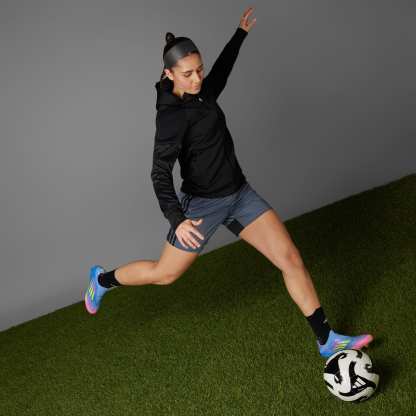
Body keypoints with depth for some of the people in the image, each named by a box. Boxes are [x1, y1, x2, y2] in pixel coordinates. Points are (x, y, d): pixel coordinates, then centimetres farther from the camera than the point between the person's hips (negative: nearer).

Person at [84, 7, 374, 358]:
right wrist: (177, 220, -39)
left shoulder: (200, 94, 3)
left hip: (239, 194, 7)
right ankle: (103, 279, 39)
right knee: (165, 274, 11)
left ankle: (327, 341, 8)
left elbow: (220, 72, 27)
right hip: (203, 205, -7)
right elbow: (161, 172, -26)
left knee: (290, 259, -2)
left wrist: (240, 34, 36)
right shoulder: (172, 114, -20)